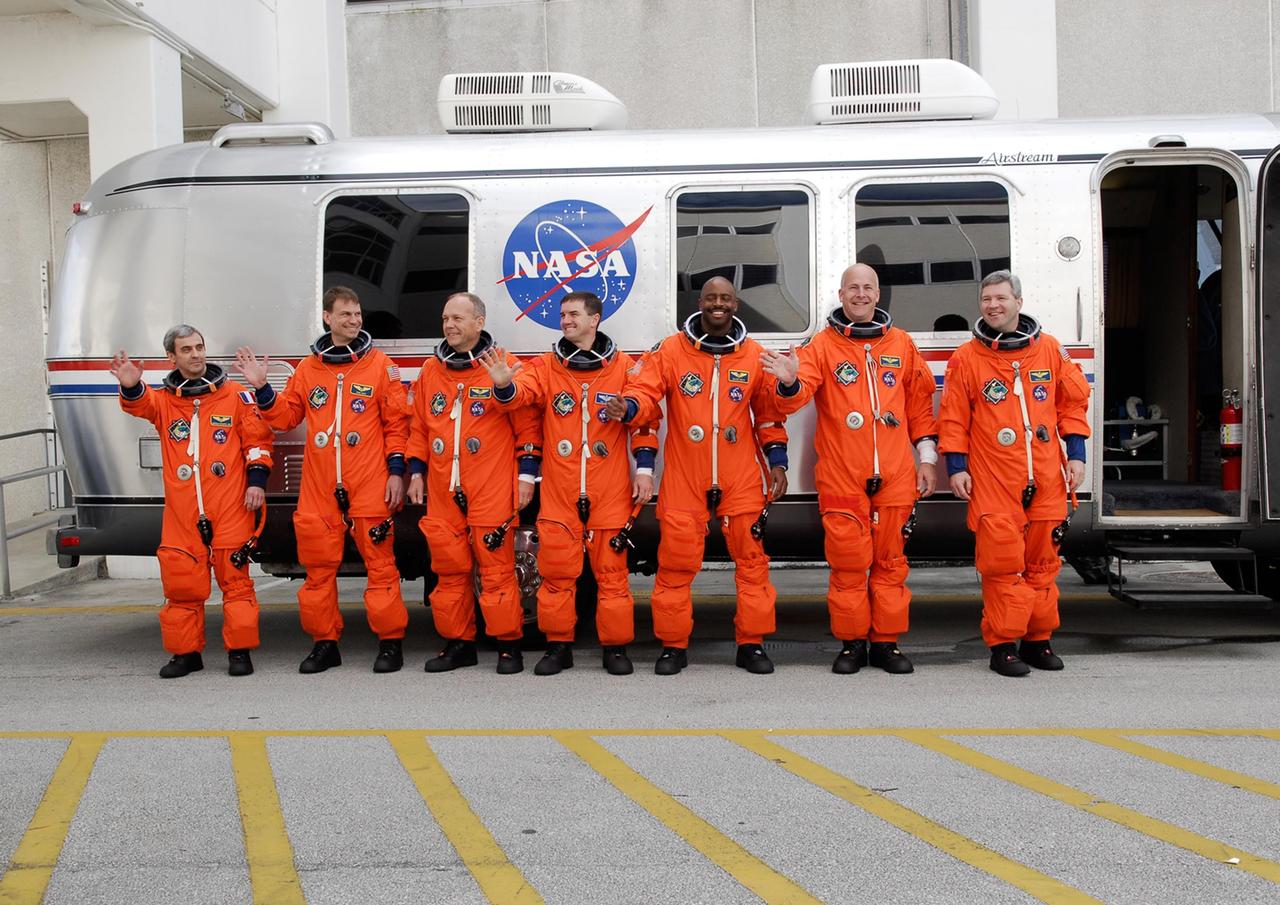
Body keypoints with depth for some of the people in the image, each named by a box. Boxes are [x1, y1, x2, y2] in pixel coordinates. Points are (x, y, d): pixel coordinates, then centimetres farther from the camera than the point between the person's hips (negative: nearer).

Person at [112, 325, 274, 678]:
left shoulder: (235, 396, 6)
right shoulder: (163, 400, 11)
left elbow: (257, 439, 5)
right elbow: (141, 405, -11)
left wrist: (257, 480, -4)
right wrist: (131, 387, -33)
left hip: (230, 507, -2)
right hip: (181, 512, 2)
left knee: (235, 579, 0)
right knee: (181, 583, 5)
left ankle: (239, 651, 9)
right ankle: (185, 652, 16)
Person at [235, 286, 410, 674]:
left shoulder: (379, 364, 3)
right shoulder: (308, 367, 12)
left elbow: (396, 422, 1)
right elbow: (285, 416, 15)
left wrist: (396, 471, -4)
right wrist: (262, 388, 1)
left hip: (370, 488, -3)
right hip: (319, 490, 3)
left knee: (380, 565, -1)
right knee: (318, 569, 7)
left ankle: (390, 642, 9)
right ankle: (325, 643, 18)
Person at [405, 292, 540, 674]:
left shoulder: (503, 366, -1)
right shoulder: (431, 370, 14)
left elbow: (527, 424, -1)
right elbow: (418, 426, 20)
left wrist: (526, 474, -5)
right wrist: (416, 472, 15)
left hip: (492, 492, -5)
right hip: (442, 492, 5)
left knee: (496, 568, -4)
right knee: (449, 569, 8)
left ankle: (508, 645, 5)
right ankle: (457, 643, 18)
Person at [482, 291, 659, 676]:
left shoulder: (623, 366, 5)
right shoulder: (545, 366, 6)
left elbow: (644, 418, 5)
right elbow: (523, 392, -12)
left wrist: (644, 468, -1)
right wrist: (505, 385, -35)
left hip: (610, 491, -1)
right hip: (559, 489, 1)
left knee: (611, 569, 3)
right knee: (556, 569, 4)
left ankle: (615, 647, 13)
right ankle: (558, 645, 15)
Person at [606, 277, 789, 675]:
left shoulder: (754, 355, 7)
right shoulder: (670, 350, 2)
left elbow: (769, 413, 12)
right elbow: (645, 391, -5)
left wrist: (776, 461, 7)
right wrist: (627, 406, -27)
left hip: (741, 479, 1)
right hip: (684, 478, -1)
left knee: (751, 558, 3)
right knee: (676, 562, 1)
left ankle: (752, 644, 15)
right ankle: (673, 646, 12)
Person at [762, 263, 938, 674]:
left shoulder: (901, 344, 11)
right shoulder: (823, 345, 3)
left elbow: (920, 403, 15)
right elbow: (796, 396, -9)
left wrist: (926, 458, 11)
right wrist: (790, 382, -32)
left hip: (895, 475, 2)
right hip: (841, 477, -2)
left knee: (890, 560, 7)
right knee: (848, 562, 2)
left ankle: (886, 642, 16)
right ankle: (851, 642, 13)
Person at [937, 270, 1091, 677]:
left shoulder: (1050, 350, 8)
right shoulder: (966, 358, 2)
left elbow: (1073, 402, 13)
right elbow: (953, 418, 3)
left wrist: (1075, 455, 7)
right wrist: (956, 467, -2)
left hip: (1046, 480, 3)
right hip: (993, 483, -3)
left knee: (1043, 561, 8)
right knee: (1002, 563, -5)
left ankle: (1038, 639, 20)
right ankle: (1003, 644, 3)